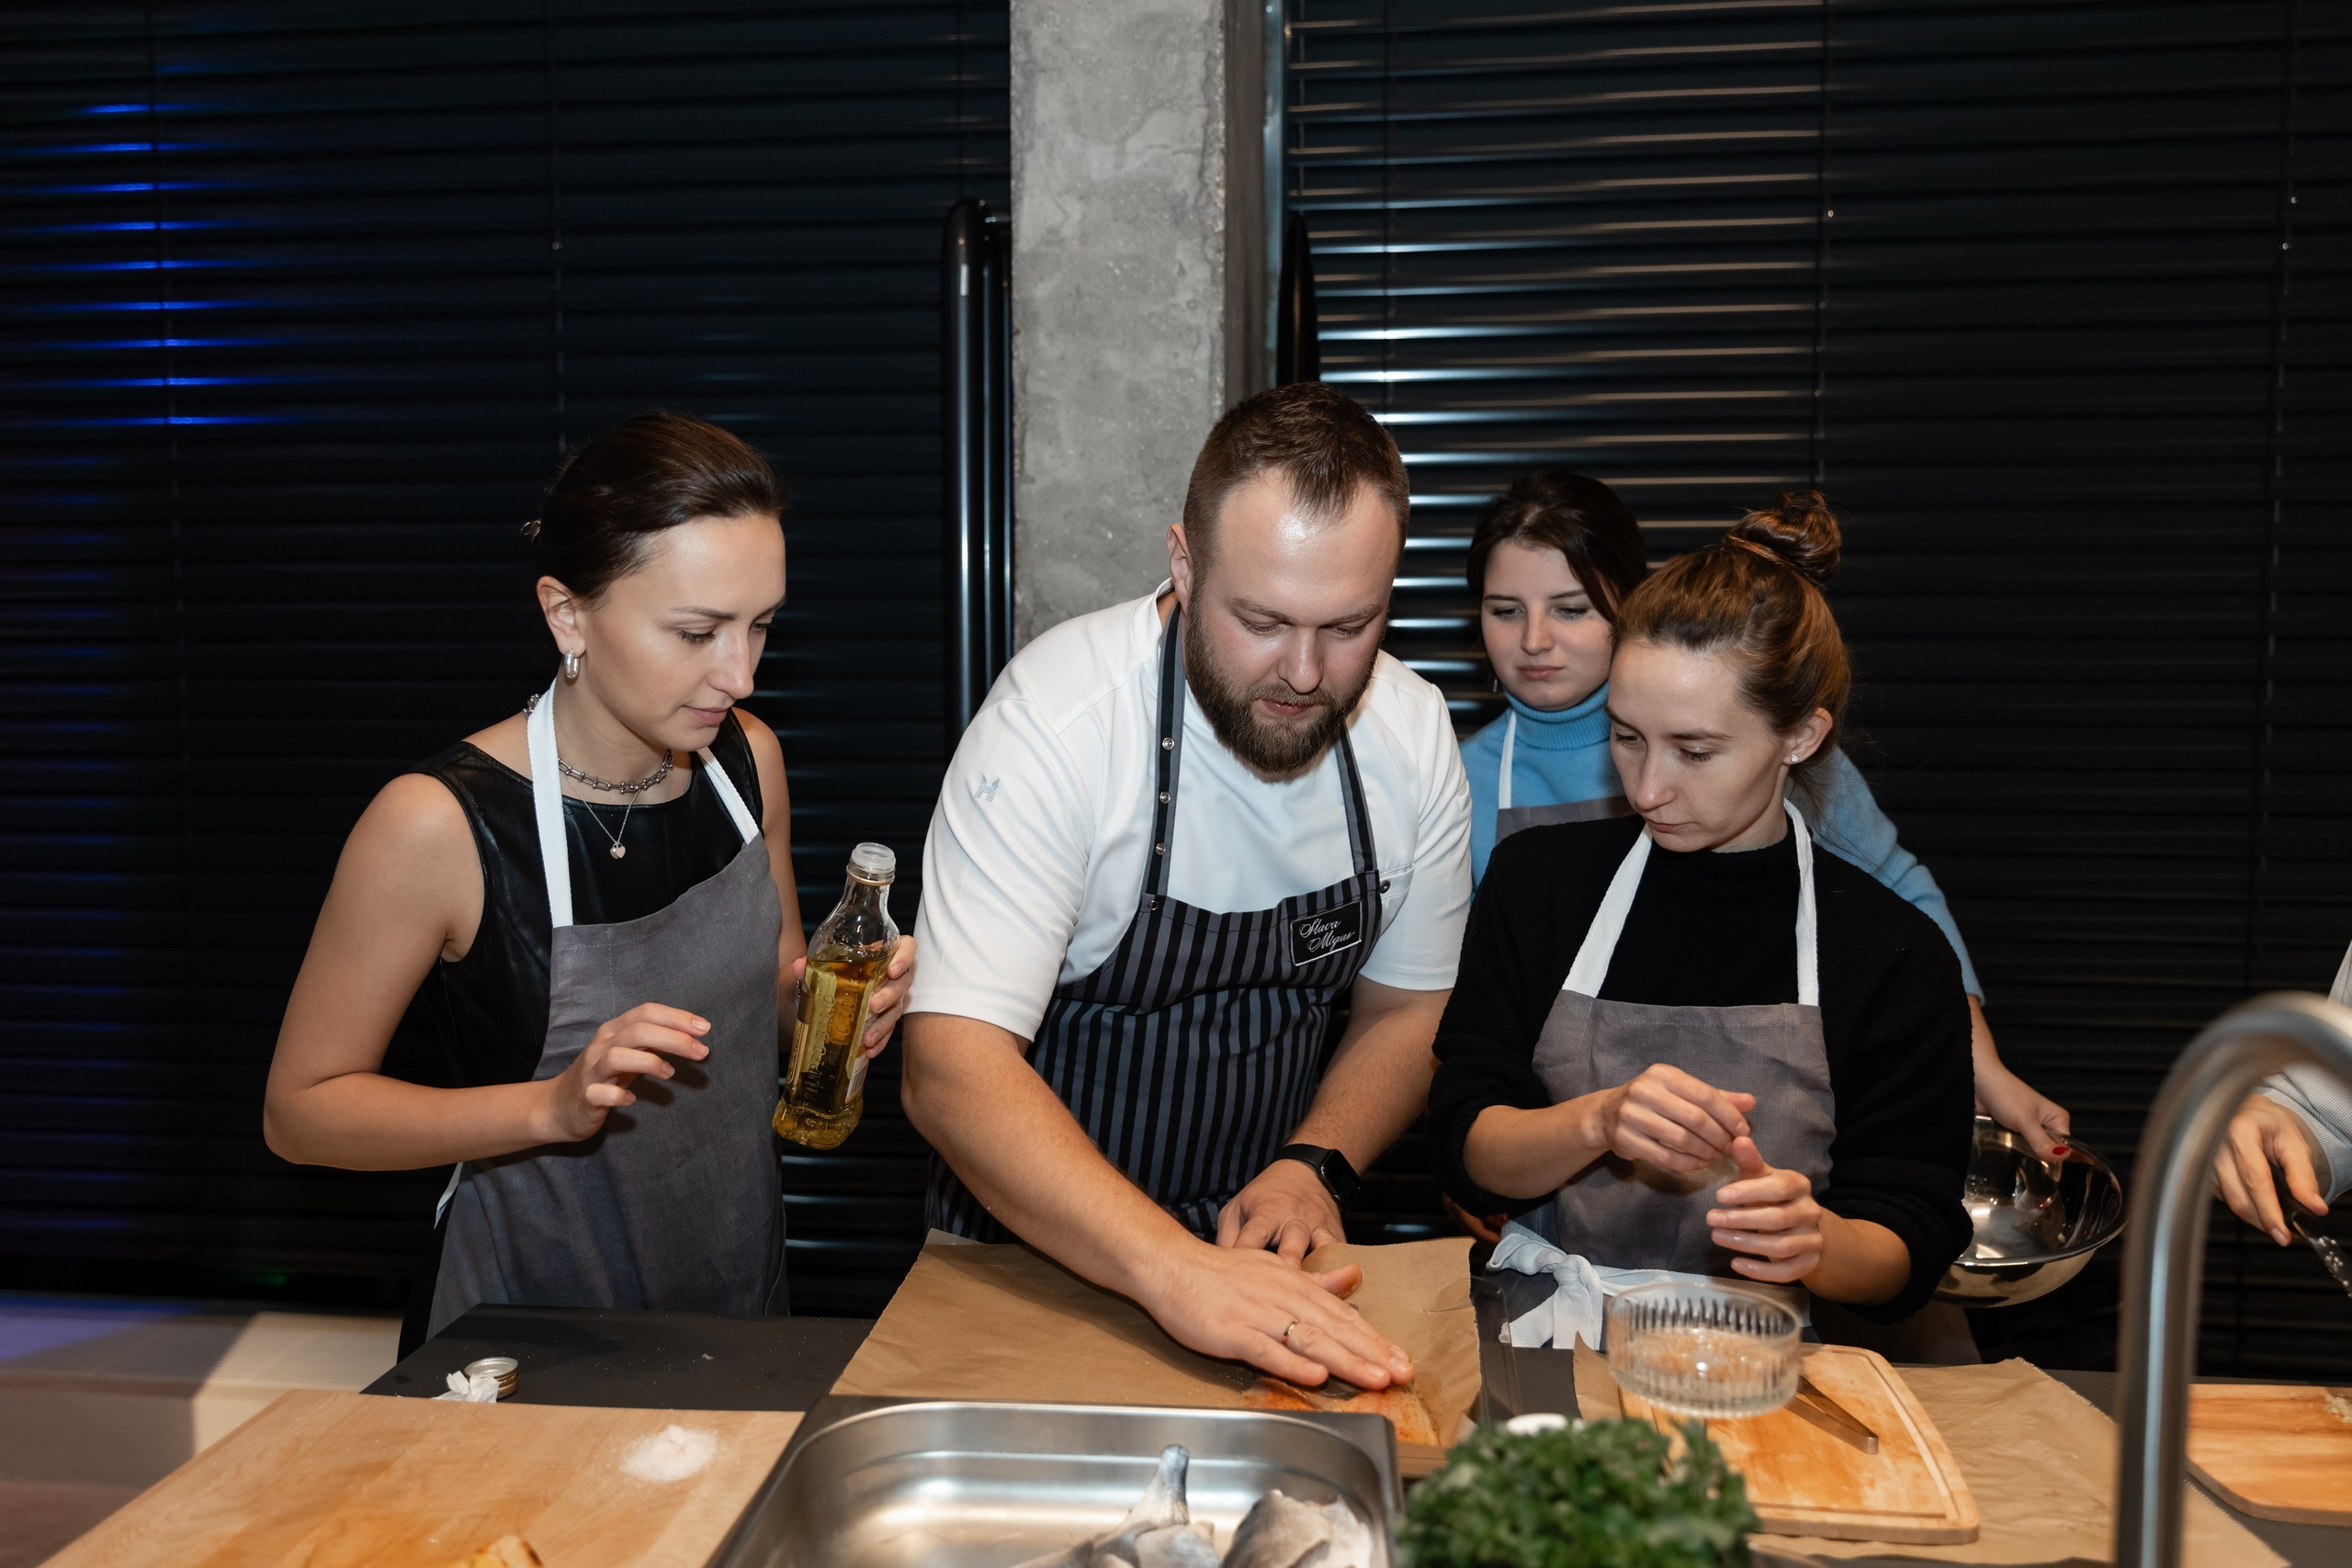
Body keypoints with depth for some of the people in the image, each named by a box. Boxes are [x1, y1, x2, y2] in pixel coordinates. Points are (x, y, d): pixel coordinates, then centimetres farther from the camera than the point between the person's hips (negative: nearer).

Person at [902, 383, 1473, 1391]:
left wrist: (1315, 1166, -11)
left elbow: (1407, 1009, 6)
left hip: (1269, 1248, 3)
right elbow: (949, 1069, -26)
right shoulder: (1057, 722, -22)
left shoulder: (1413, 732, -6)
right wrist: (1175, 1271, -36)